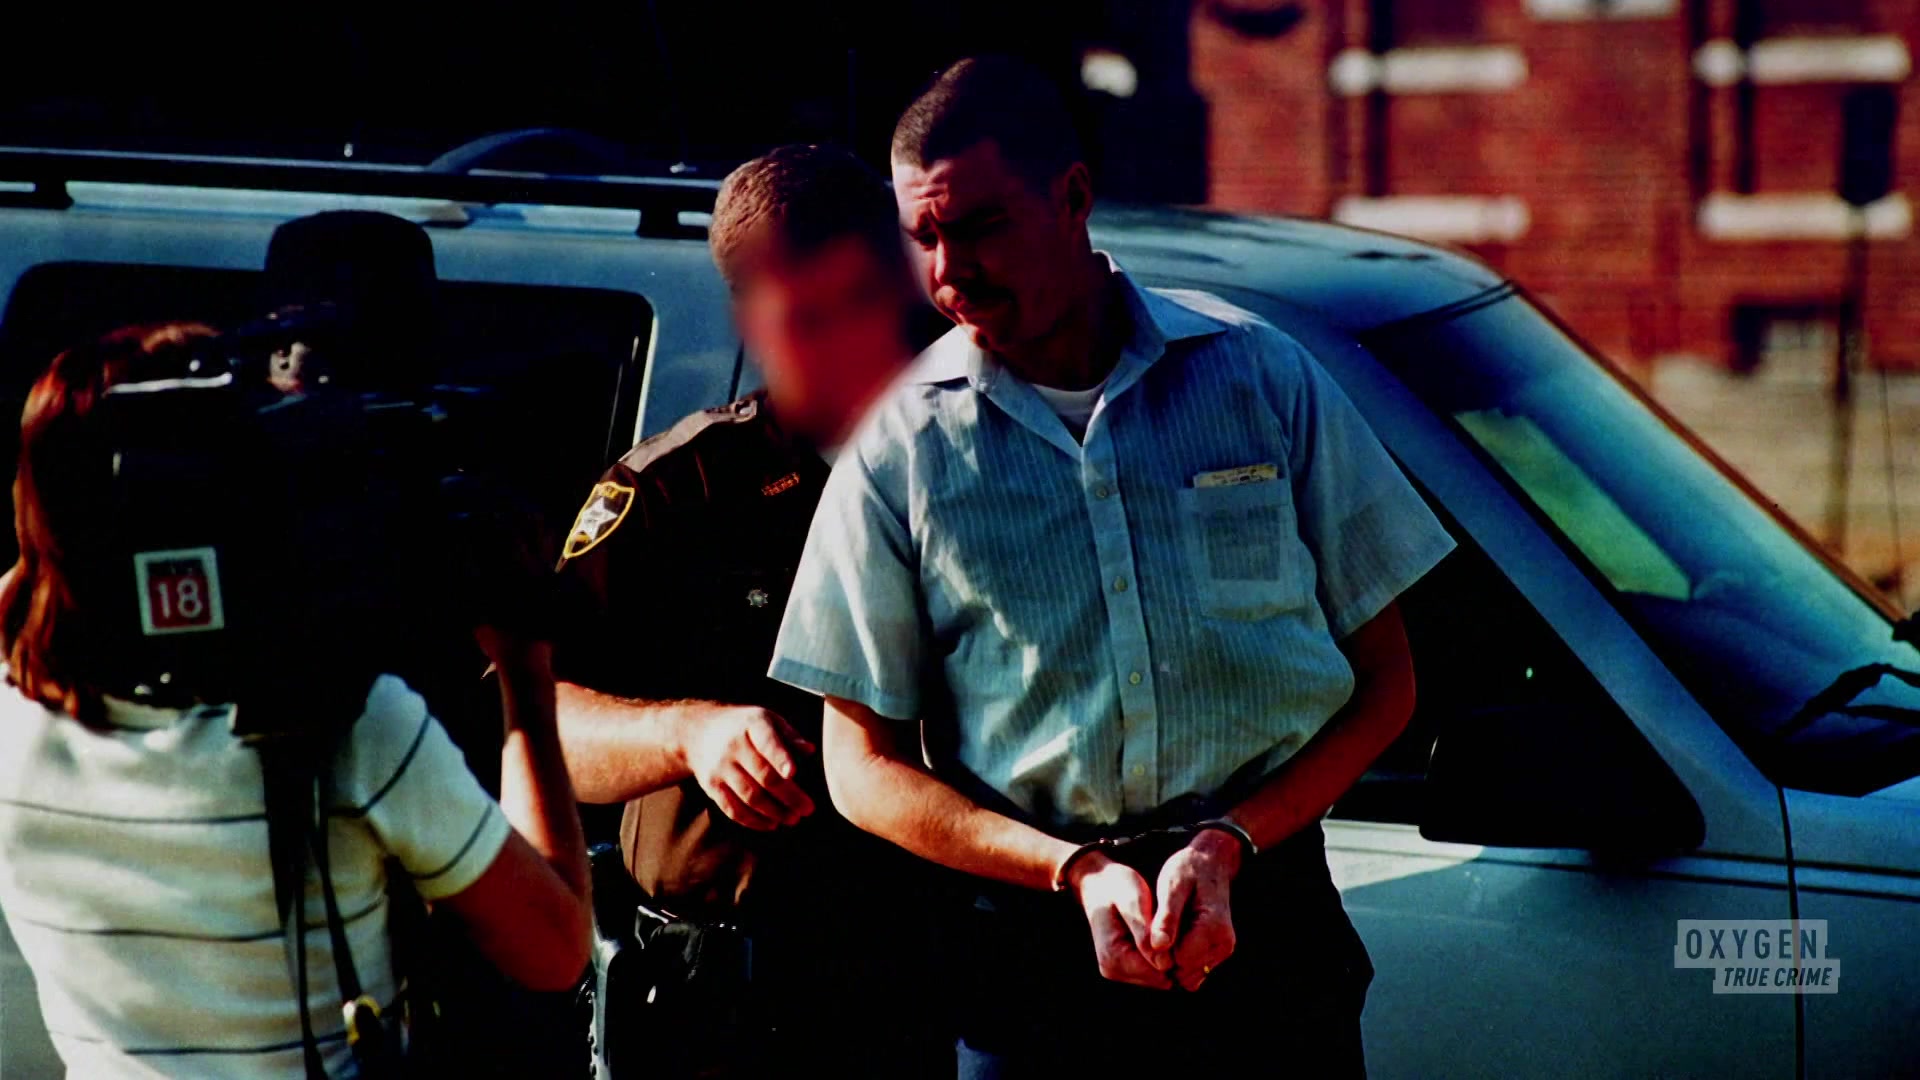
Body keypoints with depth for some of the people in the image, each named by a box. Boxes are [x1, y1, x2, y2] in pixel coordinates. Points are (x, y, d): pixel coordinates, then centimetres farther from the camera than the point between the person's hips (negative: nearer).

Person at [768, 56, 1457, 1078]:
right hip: (1034, 948, 0)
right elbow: (862, 765, 1)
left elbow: (1383, 684, 5)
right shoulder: (899, 445, 1)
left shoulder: (1262, 377, 3)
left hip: (1267, 927, 1)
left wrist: (1231, 844, -10)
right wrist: (1077, 871, -12)